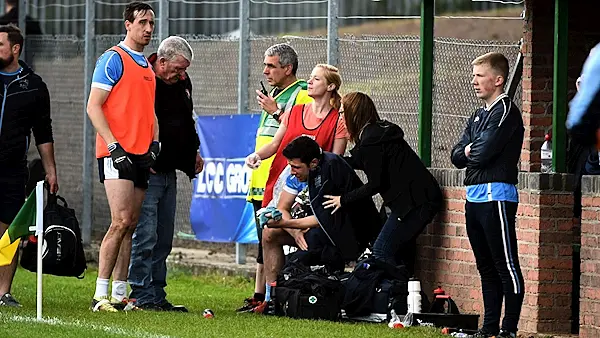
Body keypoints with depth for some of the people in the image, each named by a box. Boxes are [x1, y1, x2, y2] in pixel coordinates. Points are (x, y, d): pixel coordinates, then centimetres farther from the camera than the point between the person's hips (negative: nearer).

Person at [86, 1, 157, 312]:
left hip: (141, 156, 8)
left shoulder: (147, 66, 20)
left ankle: (119, 294, 9)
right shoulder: (114, 59, -5)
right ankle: (100, 295, -12)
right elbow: (93, 106, -10)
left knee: (131, 224, 6)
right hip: (117, 154, -8)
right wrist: (114, 145, -17)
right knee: (121, 221, -14)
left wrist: (154, 142, 10)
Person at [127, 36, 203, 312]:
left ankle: (157, 295, 15)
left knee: (164, 239, 10)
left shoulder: (182, 82, 12)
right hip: (146, 172, -9)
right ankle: (142, 296, -8)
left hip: (169, 172, 9)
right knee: (145, 235, -11)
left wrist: (194, 152, 20)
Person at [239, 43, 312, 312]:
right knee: (264, 240, 10)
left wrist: (276, 112, -16)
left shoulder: (304, 94, -7)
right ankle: (259, 296, 12)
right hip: (261, 180, 9)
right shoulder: (273, 95, 22)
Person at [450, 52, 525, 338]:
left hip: (497, 195, -9)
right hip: (474, 196, 9)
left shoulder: (506, 111, -8)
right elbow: (457, 156, 14)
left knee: (506, 266, -7)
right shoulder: (477, 116, 19)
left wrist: (470, 151, 2)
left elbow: (485, 151, -18)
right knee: (486, 267, 12)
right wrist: (470, 151, -5)